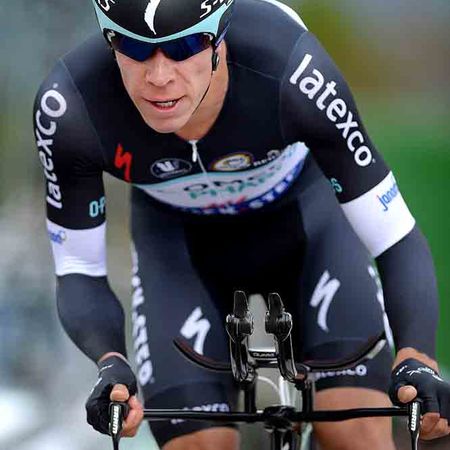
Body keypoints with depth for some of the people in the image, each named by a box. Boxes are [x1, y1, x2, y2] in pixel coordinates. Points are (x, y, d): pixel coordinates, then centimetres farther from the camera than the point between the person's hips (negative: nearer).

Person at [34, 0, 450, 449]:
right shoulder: (68, 106, -33)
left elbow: (397, 240, -29)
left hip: (302, 214, -1)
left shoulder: (290, 70, -37)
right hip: (177, 236, 1)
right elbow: (79, 274, -21)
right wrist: (110, 365, -42)